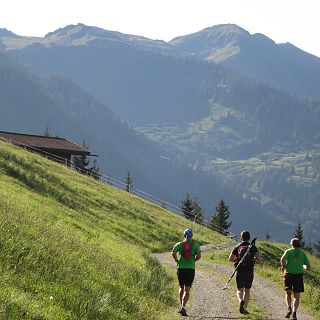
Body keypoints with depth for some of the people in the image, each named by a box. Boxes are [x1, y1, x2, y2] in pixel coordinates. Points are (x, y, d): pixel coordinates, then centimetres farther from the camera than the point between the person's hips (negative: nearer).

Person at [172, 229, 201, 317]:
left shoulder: (179, 244, 4)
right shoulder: (195, 244, 2)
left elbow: (173, 253, -12)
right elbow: (199, 256, -9)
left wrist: (177, 261, 2)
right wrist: (193, 260, 9)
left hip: (181, 268, 2)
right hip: (191, 269, -2)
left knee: (181, 287, 21)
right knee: (187, 290, -5)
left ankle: (181, 306, 26)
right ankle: (183, 307, -22)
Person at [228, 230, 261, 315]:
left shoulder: (237, 247, 4)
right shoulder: (253, 247, 1)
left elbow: (230, 259, 0)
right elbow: (259, 258, -11)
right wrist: (254, 261, 10)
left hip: (240, 272, 0)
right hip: (249, 272, 0)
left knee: (239, 290, 8)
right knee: (247, 290, 14)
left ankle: (241, 300, -24)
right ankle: (245, 308, 7)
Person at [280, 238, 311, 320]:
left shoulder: (288, 251, 4)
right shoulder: (303, 253, 10)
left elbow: (282, 259, -18)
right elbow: (308, 267, 8)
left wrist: (283, 266, 0)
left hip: (289, 274, -1)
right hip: (299, 275, 1)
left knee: (288, 293, 17)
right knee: (297, 296, 7)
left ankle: (289, 308, -6)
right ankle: (294, 312, -10)